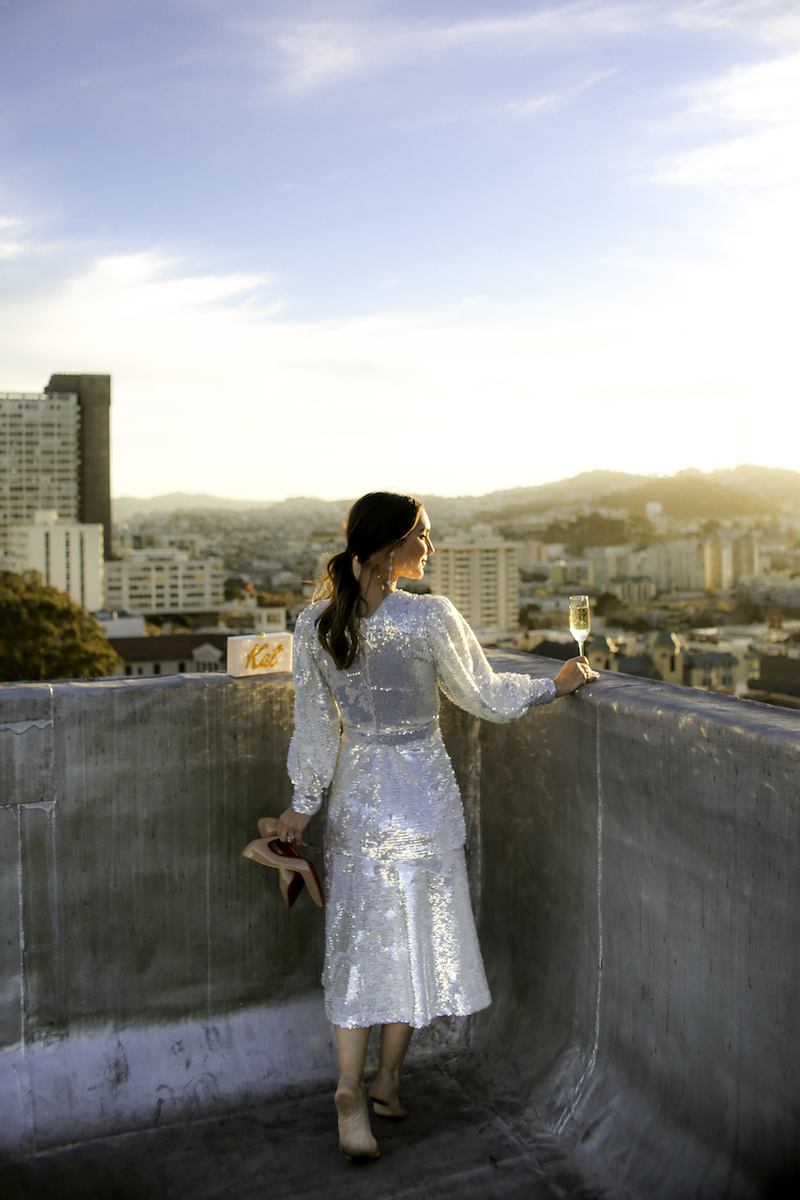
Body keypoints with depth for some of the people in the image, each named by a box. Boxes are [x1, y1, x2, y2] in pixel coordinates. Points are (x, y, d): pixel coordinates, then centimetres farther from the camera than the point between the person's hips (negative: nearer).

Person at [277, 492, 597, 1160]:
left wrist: (304, 802, 9)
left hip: (355, 794, 4)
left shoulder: (315, 623, -6)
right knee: (414, 935, 13)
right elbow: (486, 698, -7)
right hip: (421, 795, -4)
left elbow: (314, 722, 0)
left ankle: (350, 1088, 9)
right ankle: (387, 1082, 26)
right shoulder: (431, 618, -19)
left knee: (360, 941, 14)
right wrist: (556, 685, 8)